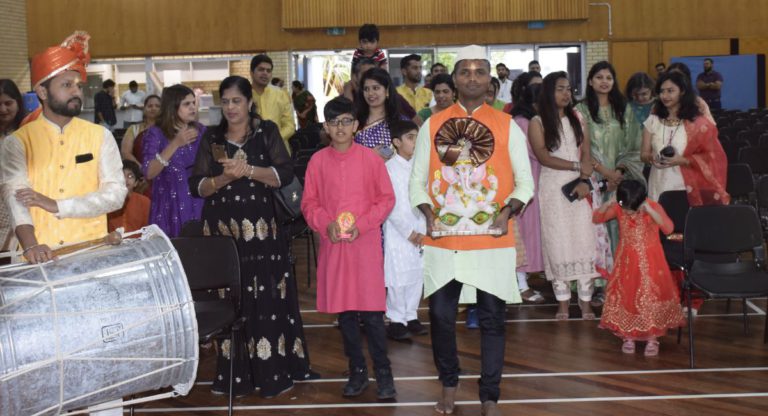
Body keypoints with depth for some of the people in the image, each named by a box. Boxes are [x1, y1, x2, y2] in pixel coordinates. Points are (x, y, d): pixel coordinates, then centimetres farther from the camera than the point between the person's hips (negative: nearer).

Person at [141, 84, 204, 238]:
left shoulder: (201, 130, 5)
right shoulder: (155, 133, -7)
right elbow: (148, 173, -20)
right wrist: (175, 144, -26)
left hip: (198, 204, 3)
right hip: (170, 207, -3)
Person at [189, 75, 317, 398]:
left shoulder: (267, 132, 5)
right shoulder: (211, 138, 10)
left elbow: (286, 173, -5)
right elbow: (196, 186, 4)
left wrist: (247, 170, -17)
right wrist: (224, 178, -14)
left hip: (261, 228, -1)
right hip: (222, 229, 2)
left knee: (268, 299, -3)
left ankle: (272, 371, 4)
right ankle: (234, 374, 9)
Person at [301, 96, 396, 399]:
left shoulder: (371, 158, -2)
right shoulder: (317, 161, 3)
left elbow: (387, 199, 0)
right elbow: (309, 203, 7)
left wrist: (361, 225, -11)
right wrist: (326, 225, -11)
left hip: (366, 244, -2)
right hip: (332, 245, 2)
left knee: (372, 312, -3)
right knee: (343, 311, 8)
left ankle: (383, 373, 10)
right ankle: (357, 371, 21)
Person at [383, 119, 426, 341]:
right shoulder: (390, 168, -7)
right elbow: (391, 205, -11)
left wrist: (422, 231, -3)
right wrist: (409, 232, -11)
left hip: (420, 233, 5)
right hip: (399, 233, -5)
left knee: (418, 275, 9)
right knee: (398, 278, -4)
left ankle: (411, 316, 21)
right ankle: (396, 320, 6)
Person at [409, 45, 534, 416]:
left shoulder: (507, 125, 3)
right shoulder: (432, 125, 5)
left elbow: (525, 181, 4)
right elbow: (417, 180, 8)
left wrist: (508, 211, -13)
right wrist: (428, 214, -9)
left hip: (492, 241, -1)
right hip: (443, 240, 1)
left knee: (492, 319, 3)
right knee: (441, 316, 5)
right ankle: (449, 384, 28)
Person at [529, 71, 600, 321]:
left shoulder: (577, 119, 10)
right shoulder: (537, 123, 1)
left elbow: (586, 154, 4)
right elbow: (543, 157, -8)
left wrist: (584, 180, -11)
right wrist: (577, 166, -10)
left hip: (578, 187, 2)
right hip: (553, 188, -2)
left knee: (584, 241, -2)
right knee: (557, 243, 0)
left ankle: (585, 300, 2)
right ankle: (562, 301, 5)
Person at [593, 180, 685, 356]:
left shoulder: (653, 207, -17)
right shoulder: (618, 208, -8)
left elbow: (669, 228, -30)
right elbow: (596, 218, -2)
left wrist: (650, 211, -39)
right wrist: (606, 205, -21)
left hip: (649, 262, -3)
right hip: (627, 262, 3)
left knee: (651, 297, 0)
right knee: (625, 298, 6)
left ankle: (652, 339, 12)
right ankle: (628, 337, 20)